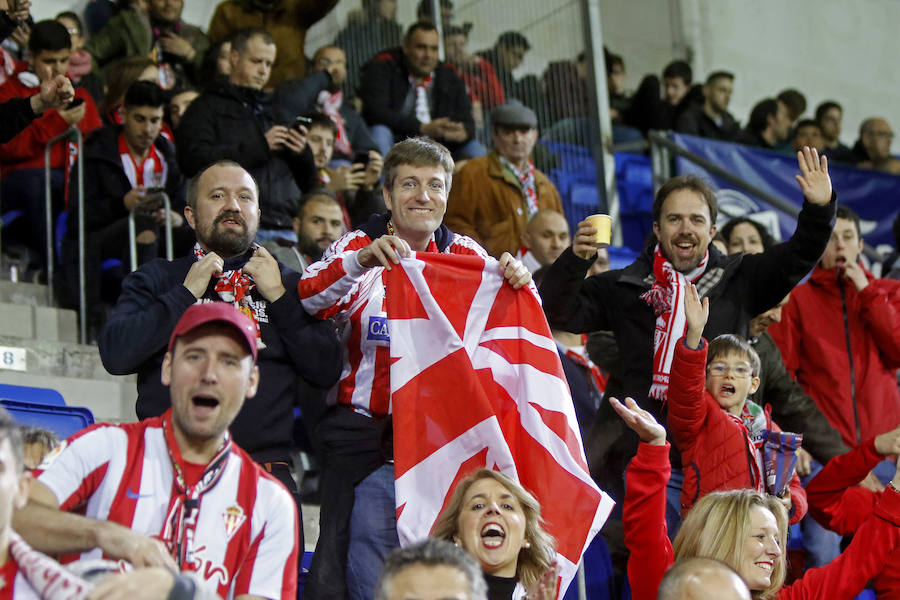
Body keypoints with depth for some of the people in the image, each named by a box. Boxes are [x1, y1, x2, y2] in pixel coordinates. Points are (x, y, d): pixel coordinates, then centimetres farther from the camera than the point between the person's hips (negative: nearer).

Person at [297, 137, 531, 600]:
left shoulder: (465, 256, 8)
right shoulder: (359, 247, 1)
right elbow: (308, 301, -16)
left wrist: (516, 281, -22)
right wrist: (361, 261, -33)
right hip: (364, 436, -2)